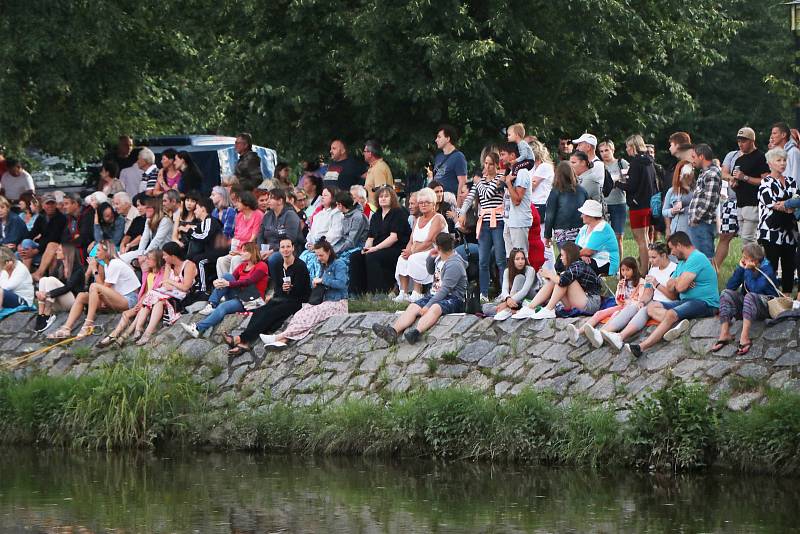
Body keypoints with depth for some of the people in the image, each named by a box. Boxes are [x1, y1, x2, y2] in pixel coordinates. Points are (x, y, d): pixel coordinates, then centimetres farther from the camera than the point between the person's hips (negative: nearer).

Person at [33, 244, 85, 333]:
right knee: (43, 280, -16)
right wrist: (39, 293, -20)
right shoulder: (59, 267, 13)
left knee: (51, 280, -24)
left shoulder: (78, 269, -8)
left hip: (74, 301, -6)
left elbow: (68, 287, -20)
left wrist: (48, 294, -29)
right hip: (59, 305, 6)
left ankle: (47, 315, -29)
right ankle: (40, 316, -29)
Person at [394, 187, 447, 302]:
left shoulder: (438, 218, -5)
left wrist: (412, 252, -18)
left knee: (415, 259, -32)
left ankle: (417, 293, -32)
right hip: (418, 253, 7)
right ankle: (403, 293, -23)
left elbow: (429, 241, -15)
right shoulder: (417, 220, 21)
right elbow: (411, 241, 14)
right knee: (402, 259, -19)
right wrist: (407, 251, -8)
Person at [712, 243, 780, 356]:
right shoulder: (744, 267, 3)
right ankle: (724, 333, -27)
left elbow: (755, 289, -26)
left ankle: (744, 337, -47)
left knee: (750, 296, -37)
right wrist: (740, 268, -10)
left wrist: (748, 270, -19)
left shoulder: (767, 269, -13)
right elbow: (730, 286, -3)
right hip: (746, 304, 6)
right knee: (726, 293, -16)